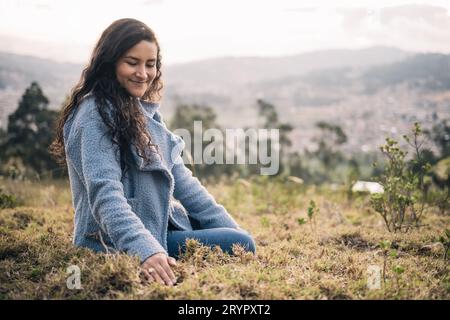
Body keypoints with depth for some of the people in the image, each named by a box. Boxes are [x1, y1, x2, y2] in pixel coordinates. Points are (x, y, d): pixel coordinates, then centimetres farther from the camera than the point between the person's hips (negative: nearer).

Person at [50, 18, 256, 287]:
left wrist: (231, 227, 5)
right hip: (119, 246, -9)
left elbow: (178, 176, 11)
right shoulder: (95, 115, -15)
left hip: (159, 228, 9)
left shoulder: (143, 111, 12)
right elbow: (105, 193, -27)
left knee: (240, 238, 15)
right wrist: (145, 251, -41)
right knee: (241, 245, -17)